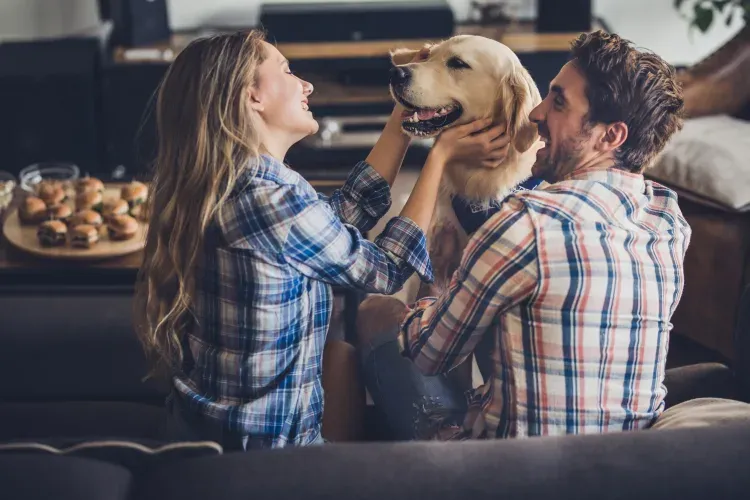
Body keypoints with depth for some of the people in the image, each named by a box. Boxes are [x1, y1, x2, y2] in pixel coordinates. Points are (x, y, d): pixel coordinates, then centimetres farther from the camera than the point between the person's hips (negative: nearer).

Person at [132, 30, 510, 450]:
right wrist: (441, 156, -3)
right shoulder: (272, 202, -26)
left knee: (340, 352, 24)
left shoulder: (222, 183, -2)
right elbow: (386, 269, -10)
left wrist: (405, 118, 11)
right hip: (258, 444, -7)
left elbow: (345, 214, 10)